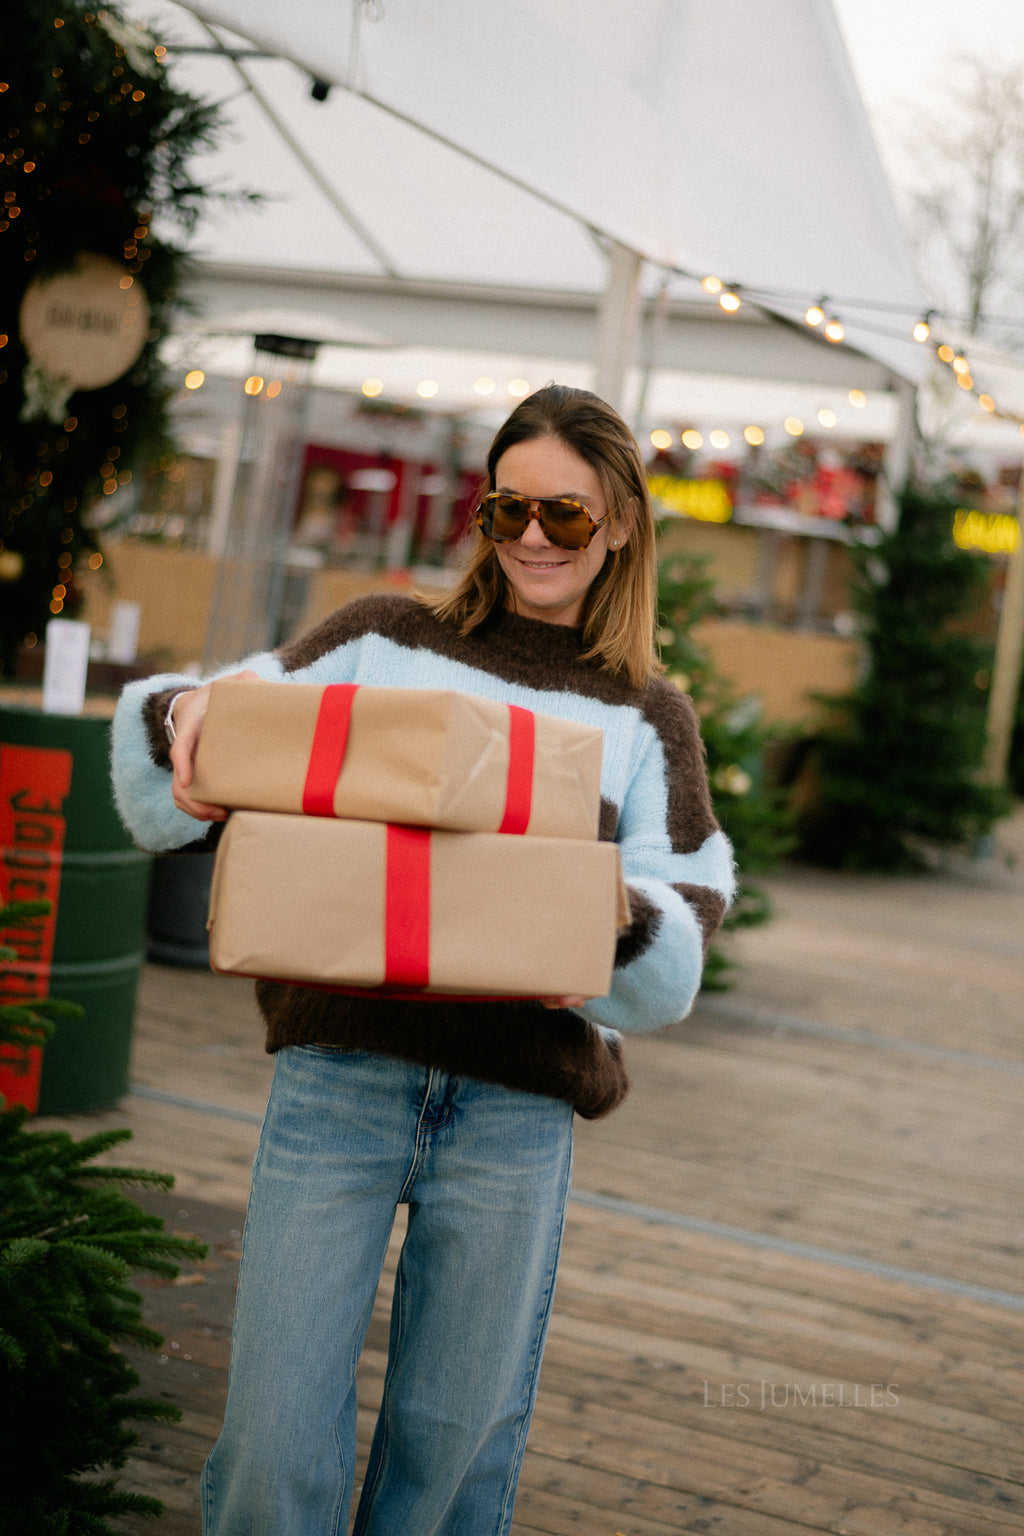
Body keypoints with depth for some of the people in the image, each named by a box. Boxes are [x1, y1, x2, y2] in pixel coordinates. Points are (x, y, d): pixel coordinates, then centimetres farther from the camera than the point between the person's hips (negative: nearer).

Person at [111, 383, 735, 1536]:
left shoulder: (645, 717, 11)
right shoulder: (383, 640, 9)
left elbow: (675, 969, 4)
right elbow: (174, 807, 6)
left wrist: (621, 915, -19)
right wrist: (182, 710, -16)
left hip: (516, 1105, 1)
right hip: (340, 1073, -1)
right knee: (275, 1443, -2)